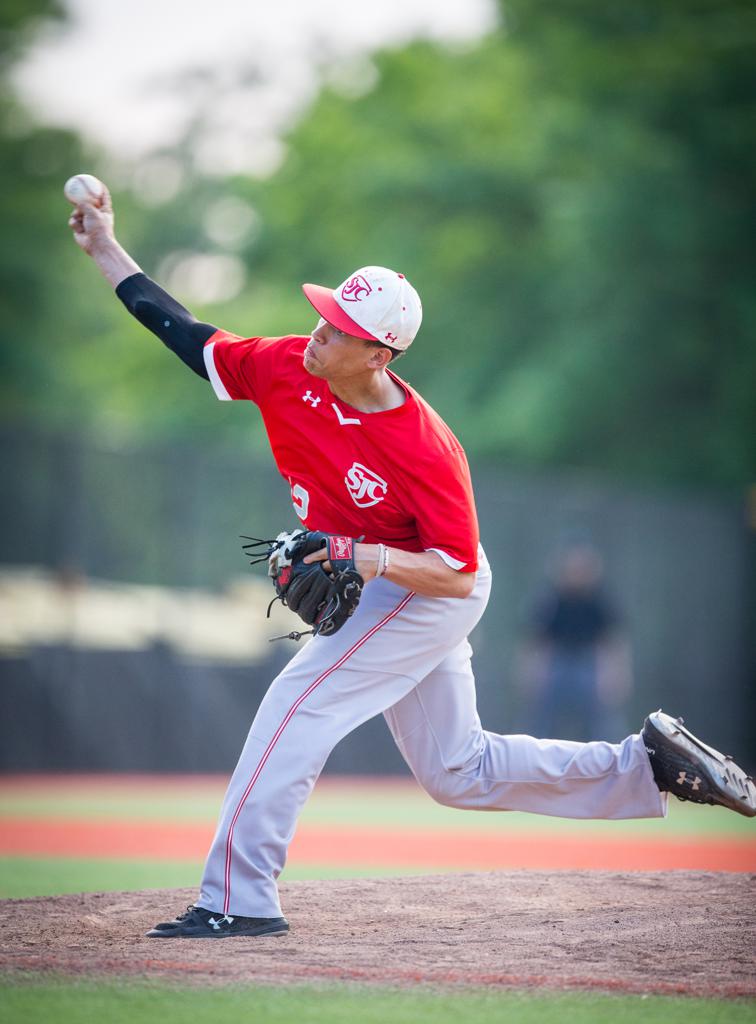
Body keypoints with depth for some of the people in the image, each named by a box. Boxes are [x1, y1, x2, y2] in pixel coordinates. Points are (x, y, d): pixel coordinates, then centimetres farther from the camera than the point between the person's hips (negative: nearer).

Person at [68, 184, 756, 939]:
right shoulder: (287, 369, -14)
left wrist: (377, 560, -40)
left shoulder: (425, 450, -31)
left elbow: (459, 571, -24)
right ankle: (648, 763, 22)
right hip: (379, 593, 8)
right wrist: (106, 252, -6)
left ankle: (238, 899, -16)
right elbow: (189, 339, -3)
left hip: (428, 595, -8)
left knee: (297, 703, -19)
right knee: (457, 773, 15)